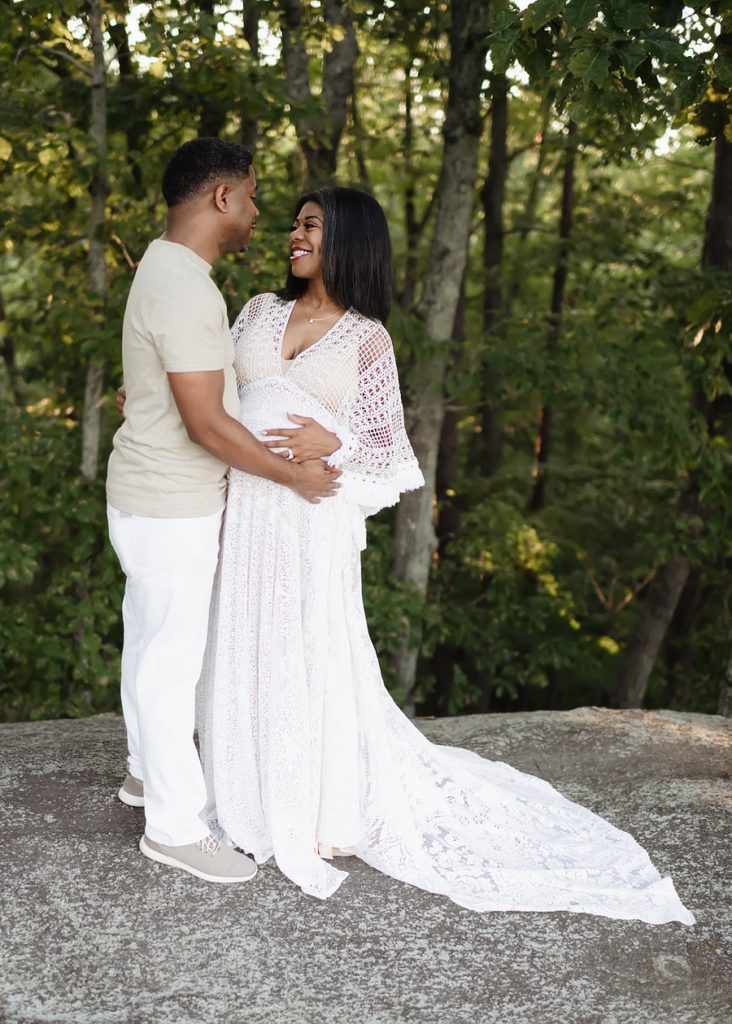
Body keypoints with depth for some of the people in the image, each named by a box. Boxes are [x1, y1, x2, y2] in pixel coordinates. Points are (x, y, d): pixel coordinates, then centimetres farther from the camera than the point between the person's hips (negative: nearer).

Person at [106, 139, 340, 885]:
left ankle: (148, 770, 39)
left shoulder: (166, 268, 9)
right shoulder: (184, 289, -24)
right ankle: (174, 825, 14)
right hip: (171, 510, -10)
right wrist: (296, 476, -16)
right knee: (171, 659, 1)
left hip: (151, 496, 10)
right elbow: (207, 424, -25)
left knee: (151, 643, 21)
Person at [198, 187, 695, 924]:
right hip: (243, 510, 4)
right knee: (244, 652, 10)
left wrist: (333, 444, -19)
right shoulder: (261, 311, 12)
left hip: (312, 519, -4)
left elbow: (387, 449, 0)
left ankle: (324, 813, 18)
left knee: (313, 661, 2)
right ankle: (248, 797, 27)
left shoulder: (367, 338, 0)